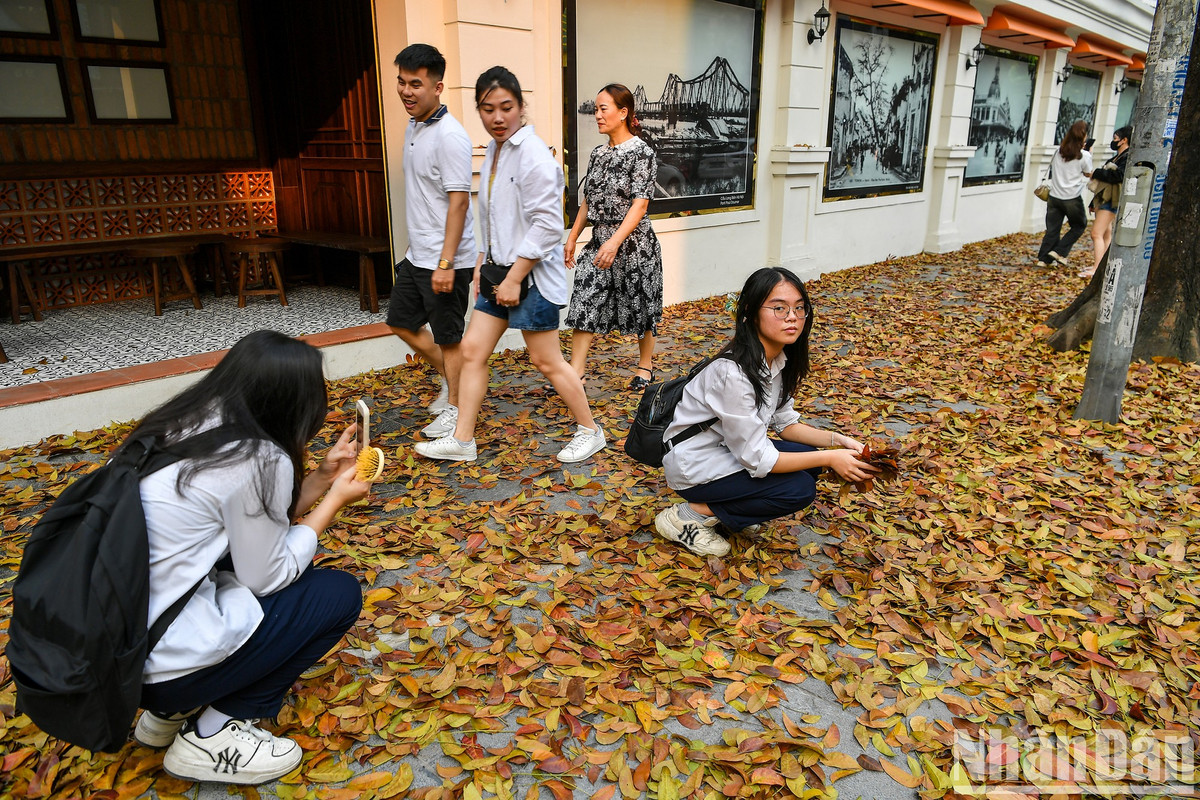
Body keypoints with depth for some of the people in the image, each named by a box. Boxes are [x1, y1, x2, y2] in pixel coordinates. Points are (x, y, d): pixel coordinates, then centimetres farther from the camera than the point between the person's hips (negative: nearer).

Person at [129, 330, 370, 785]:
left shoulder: (180, 427, 4)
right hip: (162, 667, -8)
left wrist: (322, 478, 11)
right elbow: (266, 576, -8)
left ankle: (175, 710, 17)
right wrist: (335, 500, 0)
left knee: (293, 560, 20)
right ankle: (213, 734, 4)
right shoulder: (259, 459, -20)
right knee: (339, 593, 3)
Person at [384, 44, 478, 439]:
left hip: (445, 260, -10)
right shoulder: (413, 127, 11)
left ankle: (454, 407, 19)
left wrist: (445, 262, -26)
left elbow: (459, 200, -22)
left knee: (449, 337, 3)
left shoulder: (449, 135, -18)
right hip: (417, 255, 10)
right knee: (401, 322, 19)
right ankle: (448, 377, 35)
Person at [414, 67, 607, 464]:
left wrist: (514, 278, -20)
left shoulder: (534, 155, -16)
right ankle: (461, 440, 19)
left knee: (547, 361, 0)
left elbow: (547, 225, -21)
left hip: (532, 274, -9)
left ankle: (590, 431, 20)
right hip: (501, 269, 9)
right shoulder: (493, 151, 11)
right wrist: (483, 262, 14)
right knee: (472, 350, 8)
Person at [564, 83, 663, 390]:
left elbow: (640, 204, -19)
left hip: (633, 242, -6)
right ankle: (576, 369, 0)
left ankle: (645, 365, 26)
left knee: (640, 304, 8)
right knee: (585, 301, -3)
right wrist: (572, 238, 13)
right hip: (599, 241, 6)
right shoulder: (598, 154, 9)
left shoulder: (642, 153, -11)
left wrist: (615, 241, -29)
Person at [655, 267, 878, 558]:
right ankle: (689, 515, -7)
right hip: (694, 467, -9)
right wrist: (829, 459, -22)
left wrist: (835, 440, -8)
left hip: (729, 450, 9)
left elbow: (786, 423, 7)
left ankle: (727, 509, 9)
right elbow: (758, 460, -27)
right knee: (800, 489, -17)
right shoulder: (732, 373, -31)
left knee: (809, 460, -3)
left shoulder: (781, 360, -4)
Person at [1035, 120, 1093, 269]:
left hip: (1054, 196, 4)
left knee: (1052, 229, 7)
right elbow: (1088, 174, 5)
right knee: (1079, 226, 15)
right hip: (1073, 199, -4)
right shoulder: (1084, 155, -10)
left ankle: (1043, 258, 1)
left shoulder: (1059, 151, 0)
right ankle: (1059, 251, 3)